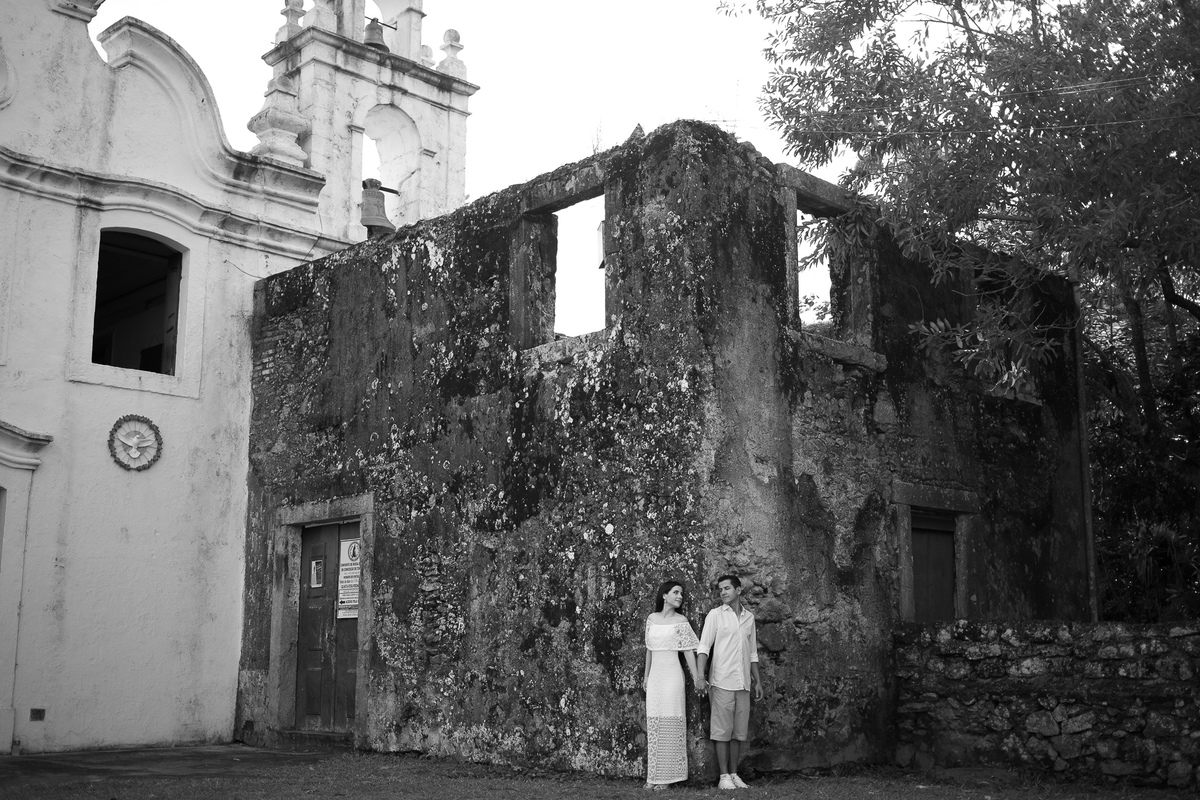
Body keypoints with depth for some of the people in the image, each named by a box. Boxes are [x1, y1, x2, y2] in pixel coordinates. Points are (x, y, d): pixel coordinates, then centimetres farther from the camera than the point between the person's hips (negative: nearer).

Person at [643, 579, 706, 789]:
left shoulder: (681, 621, -1)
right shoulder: (651, 619, 9)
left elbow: (688, 651, -4)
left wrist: (696, 677, -12)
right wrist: (646, 675, 16)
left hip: (672, 673, -4)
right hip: (655, 675, 4)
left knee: (669, 723, -6)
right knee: (654, 724, 5)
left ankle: (666, 775, -1)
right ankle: (653, 775, 10)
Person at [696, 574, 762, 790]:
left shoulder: (749, 617, 12)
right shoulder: (715, 614, -1)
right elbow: (704, 647, -8)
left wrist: (757, 681, 16)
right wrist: (700, 676, -19)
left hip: (743, 683, 4)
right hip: (722, 682, -4)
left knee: (739, 732, 7)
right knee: (722, 731, -2)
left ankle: (734, 774, 15)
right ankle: (724, 776, 4)